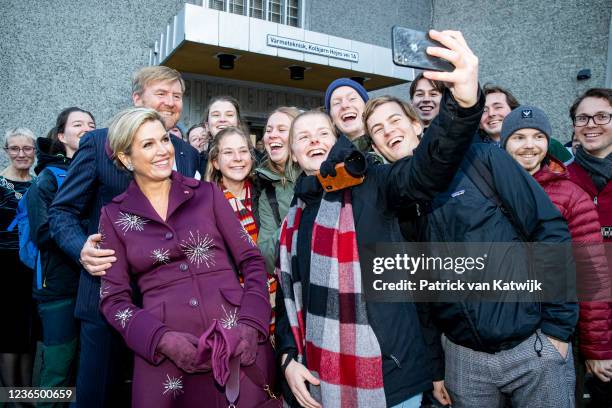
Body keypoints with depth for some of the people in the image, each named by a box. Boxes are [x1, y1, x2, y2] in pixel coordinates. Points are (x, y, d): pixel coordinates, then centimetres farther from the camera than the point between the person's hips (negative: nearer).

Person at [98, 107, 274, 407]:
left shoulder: (207, 194, 5)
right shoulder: (114, 216, 5)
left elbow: (251, 260, 3)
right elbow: (113, 298, 4)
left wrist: (251, 325, -11)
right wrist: (163, 338, -12)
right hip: (164, 354, 0)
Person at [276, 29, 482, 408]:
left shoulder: (370, 185, -5)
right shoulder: (293, 217, 10)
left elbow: (429, 171, -24)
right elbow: (288, 294, 14)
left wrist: (464, 103, -41)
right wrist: (288, 357, 3)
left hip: (388, 371, -4)